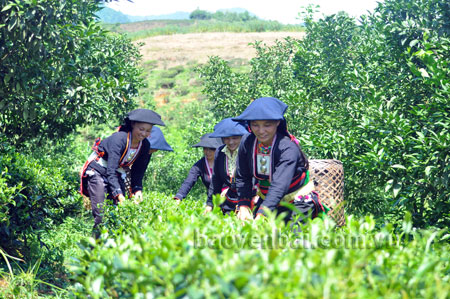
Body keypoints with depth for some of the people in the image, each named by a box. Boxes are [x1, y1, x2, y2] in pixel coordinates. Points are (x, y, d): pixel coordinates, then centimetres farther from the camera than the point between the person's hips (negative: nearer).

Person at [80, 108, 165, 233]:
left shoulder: (145, 145, -7)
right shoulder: (119, 138, -28)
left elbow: (138, 171, 2)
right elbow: (111, 171, -33)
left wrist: (137, 190, -16)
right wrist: (119, 195, -42)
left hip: (118, 174, 6)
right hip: (98, 171, -6)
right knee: (101, 214, -15)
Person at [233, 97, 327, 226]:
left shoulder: (288, 148, -26)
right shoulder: (247, 143, -10)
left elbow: (279, 185, -37)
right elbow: (242, 178, -3)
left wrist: (261, 215, -47)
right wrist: (243, 206, -16)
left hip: (297, 200, -5)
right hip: (267, 198, 5)